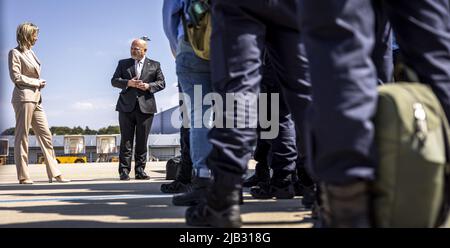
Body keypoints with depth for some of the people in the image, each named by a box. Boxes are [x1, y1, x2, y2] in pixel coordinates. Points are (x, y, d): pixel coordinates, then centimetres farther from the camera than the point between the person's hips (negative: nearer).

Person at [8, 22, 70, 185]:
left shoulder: (30, 52, 18)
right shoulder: (15, 53, -5)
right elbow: (16, 77, -13)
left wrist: (39, 84, 7)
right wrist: (37, 82, -6)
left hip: (36, 98, 8)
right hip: (24, 97, -8)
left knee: (45, 134, 5)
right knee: (22, 136, -3)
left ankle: (54, 173, 8)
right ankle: (23, 176, 1)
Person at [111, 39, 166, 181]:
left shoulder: (154, 65, 12)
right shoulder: (123, 64, 14)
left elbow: (162, 83, 7)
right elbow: (114, 81, 7)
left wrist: (148, 86, -11)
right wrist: (128, 83, -11)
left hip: (146, 107, 0)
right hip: (126, 106, 0)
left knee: (142, 141, 1)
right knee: (126, 140, -2)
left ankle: (140, 171, 7)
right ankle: (124, 171, -1)